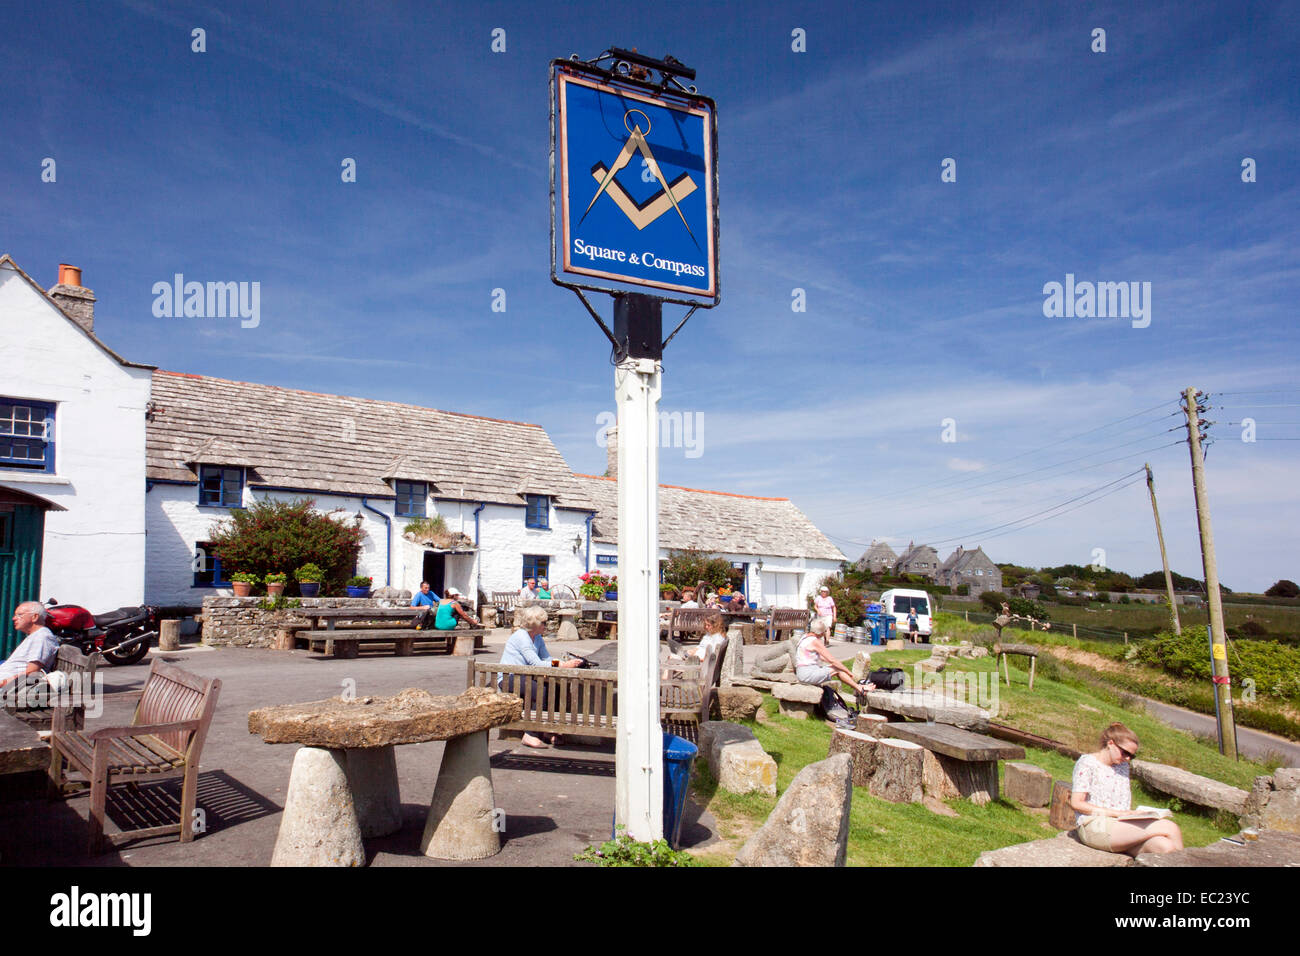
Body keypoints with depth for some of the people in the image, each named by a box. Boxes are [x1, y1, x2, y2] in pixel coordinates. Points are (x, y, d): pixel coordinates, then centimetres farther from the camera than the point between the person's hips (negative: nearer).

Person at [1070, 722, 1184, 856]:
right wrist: (1116, 813, -13)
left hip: (1122, 825, 7)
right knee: (1170, 828, -20)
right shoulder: (1087, 763, -3)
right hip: (1094, 827, -7)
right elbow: (1076, 803, -9)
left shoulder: (1123, 766, 20)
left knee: (1165, 847, -25)